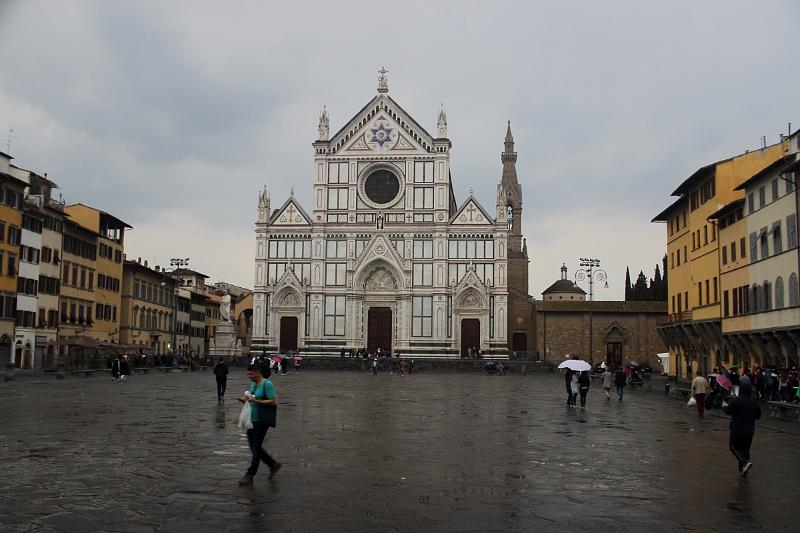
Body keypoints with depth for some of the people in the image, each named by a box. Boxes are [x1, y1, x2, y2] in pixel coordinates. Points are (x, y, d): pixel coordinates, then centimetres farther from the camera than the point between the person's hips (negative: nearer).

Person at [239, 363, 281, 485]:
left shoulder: (267, 384, -13)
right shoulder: (253, 384, 12)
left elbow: (273, 401, -17)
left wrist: (255, 401, -24)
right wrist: (246, 400, 2)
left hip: (262, 420, -9)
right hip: (252, 419, 9)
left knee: (256, 447, -5)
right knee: (253, 446, 10)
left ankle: (250, 475, 1)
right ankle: (273, 464, 24)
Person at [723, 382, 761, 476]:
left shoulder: (736, 400, -13)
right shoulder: (753, 402, 3)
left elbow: (728, 411, -10)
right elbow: (758, 415, 11)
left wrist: (724, 406, 10)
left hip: (737, 429, -5)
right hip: (750, 429, 5)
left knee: (734, 447, 6)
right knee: (745, 449, 14)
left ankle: (745, 462, -16)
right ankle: (743, 469, 15)